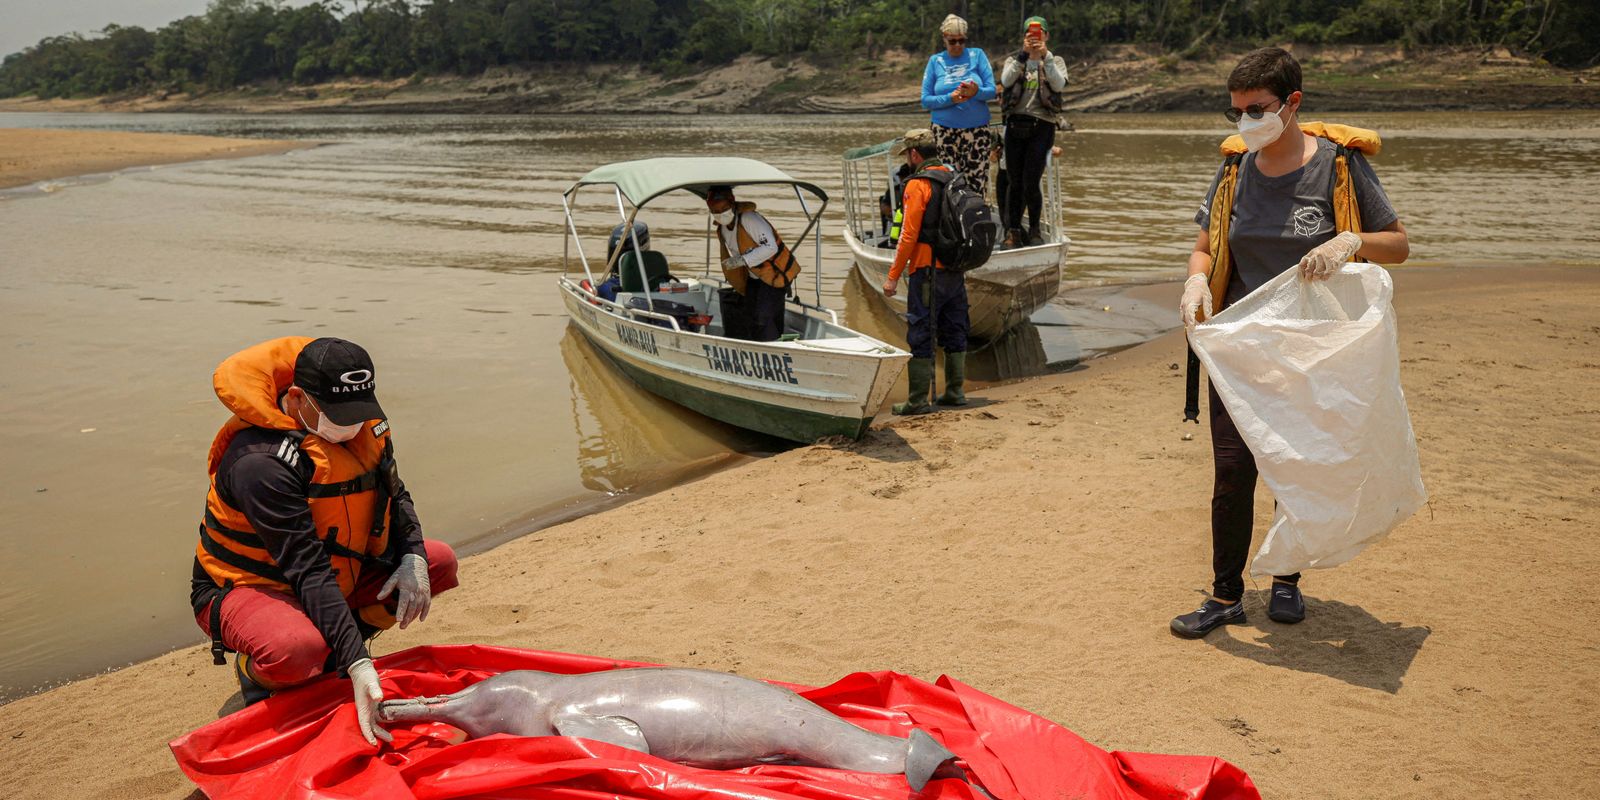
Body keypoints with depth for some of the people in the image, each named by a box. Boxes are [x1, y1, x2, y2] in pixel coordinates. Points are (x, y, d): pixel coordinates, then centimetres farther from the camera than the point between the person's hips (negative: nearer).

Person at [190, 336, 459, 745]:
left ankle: (334, 650, 3)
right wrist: (358, 665, -40)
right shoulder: (261, 462, -31)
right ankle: (255, 670, -2)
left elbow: (396, 496, 8)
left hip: (336, 576, 8)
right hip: (243, 587, -8)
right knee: (298, 652, -40)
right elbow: (309, 571, -36)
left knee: (439, 561, -5)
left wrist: (412, 557, -14)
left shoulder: (362, 426, -7)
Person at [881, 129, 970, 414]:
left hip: (927, 273, -8)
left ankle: (918, 400, -1)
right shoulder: (955, 180, 12)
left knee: (919, 337, -2)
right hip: (956, 271, 8)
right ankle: (955, 392, 21)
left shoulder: (918, 185, -12)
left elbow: (909, 236, -16)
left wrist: (893, 276, -12)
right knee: (954, 332, 14)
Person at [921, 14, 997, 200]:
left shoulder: (977, 55, 5)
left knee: (976, 184, -6)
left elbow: (992, 91, -1)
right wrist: (950, 98, -16)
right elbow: (926, 100, 1)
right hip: (945, 131, 0)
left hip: (977, 129, 0)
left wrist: (976, 92, -23)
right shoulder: (935, 61, 7)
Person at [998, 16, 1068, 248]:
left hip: (1042, 126, -2)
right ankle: (1013, 232, 9)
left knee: (1031, 183, -8)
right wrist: (1024, 54, -18)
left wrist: (1045, 56, -18)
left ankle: (1034, 231, 8)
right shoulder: (1014, 60, 12)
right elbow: (1006, 80, -10)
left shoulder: (1055, 61, 10)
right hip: (1015, 124, 2)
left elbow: (1059, 84, -11)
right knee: (1014, 182, 2)